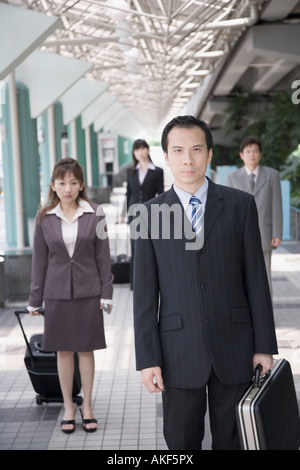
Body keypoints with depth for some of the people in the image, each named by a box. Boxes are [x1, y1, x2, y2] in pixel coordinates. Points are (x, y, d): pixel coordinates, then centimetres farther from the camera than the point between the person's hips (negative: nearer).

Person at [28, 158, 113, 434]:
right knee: (63, 351, 9)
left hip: (88, 292, -1)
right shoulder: (45, 218, -1)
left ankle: (87, 406, 20)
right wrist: (35, 299, 5)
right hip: (57, 293, 1)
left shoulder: (95, 215, -3)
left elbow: (103, 256, 0)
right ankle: (68, 407, 21)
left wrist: (106, 292, -3)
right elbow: (40, 260, 3)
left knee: (86, 349, 7)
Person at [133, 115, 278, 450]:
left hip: (234, 348, 0)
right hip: (179, 351, 0)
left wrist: (265, 345, 0)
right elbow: (144, 293, 0)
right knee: (181, 441, 9)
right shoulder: (149, 213, 1)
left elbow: (255, 278, 2)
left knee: (232, 440, 10)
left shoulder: (240, 205, 1)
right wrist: (147, 358, -4)